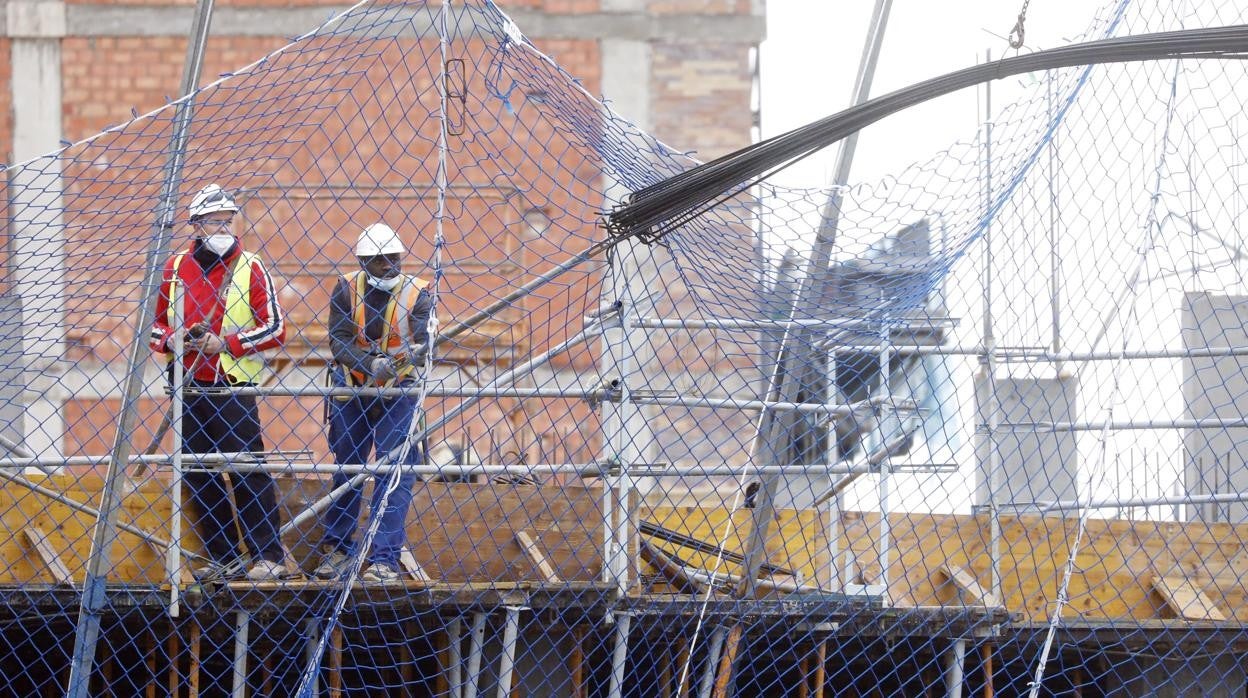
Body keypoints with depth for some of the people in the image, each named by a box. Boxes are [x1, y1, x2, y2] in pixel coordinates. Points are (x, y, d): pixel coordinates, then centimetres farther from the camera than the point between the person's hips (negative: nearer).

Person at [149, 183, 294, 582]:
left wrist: (226, 343, -15)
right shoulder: (175, 268, 8)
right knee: (198, 478, 8)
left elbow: (275, 329, -5)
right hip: (188, 391, 5)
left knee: (249, 474, -8)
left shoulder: (250, 268, -2)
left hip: (232, 389, -5)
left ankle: (269, 557, -5)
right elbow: (158, 323, 18)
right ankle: (223, 558, 16)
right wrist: (170, 340, -5)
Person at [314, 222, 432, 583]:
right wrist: (369, 363, -32)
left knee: (395, 472, -10)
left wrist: (410, 354, -46)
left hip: (398, 391, -2)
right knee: (346, 467, 12)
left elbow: (424, 342, -23)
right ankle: (338, 548, 26)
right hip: (351, 389, 2)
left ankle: (385, 558, -9)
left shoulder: (416, 293, -12)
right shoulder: (346, 289, -9)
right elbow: (338, 340, -15)